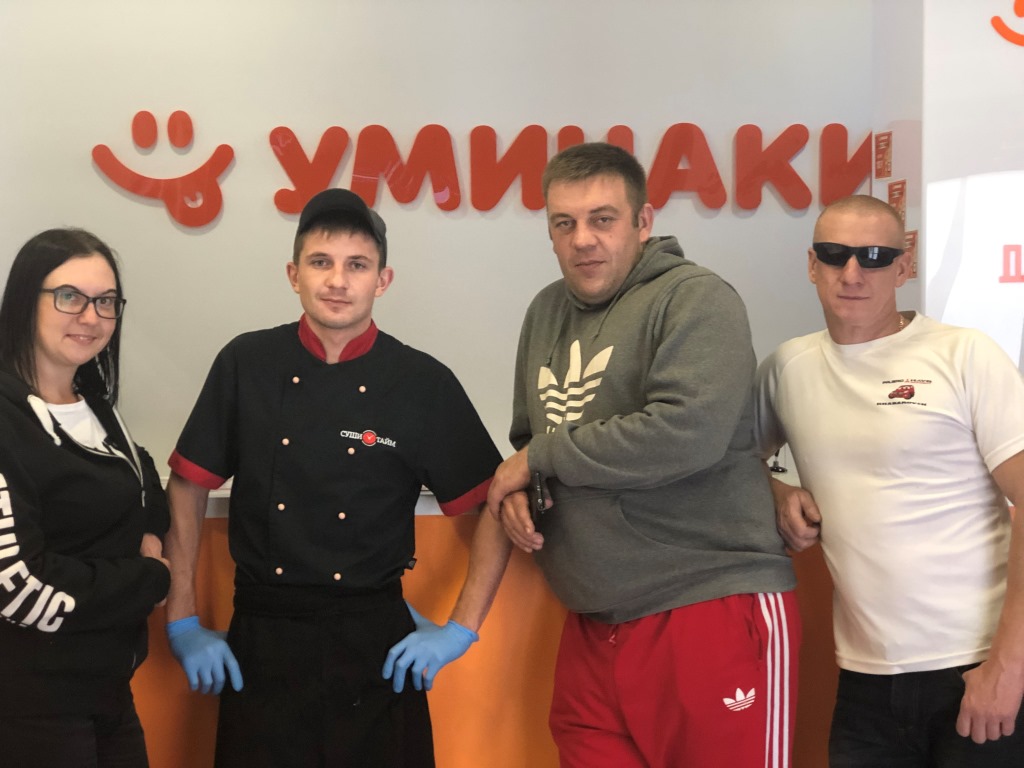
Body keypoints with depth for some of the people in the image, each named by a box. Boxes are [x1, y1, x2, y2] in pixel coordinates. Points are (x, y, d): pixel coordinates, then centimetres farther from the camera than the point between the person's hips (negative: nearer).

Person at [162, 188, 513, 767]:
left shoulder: (424, 385, -5)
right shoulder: (247, 366, -1)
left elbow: (496, 508, 1)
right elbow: (189, 488, 5)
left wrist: (461, 631, -4)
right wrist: (183, 623, 2)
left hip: (378, 645, -1)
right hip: (260, 642, 1)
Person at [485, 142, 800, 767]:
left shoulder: (697, 300, -9)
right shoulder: (548, 311, 13)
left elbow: (686, 433, -24)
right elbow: (527, 437, 24)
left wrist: (540, 457, -12)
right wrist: (518, 489, -1)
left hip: (713, 612, -6)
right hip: (592, 628, 7)